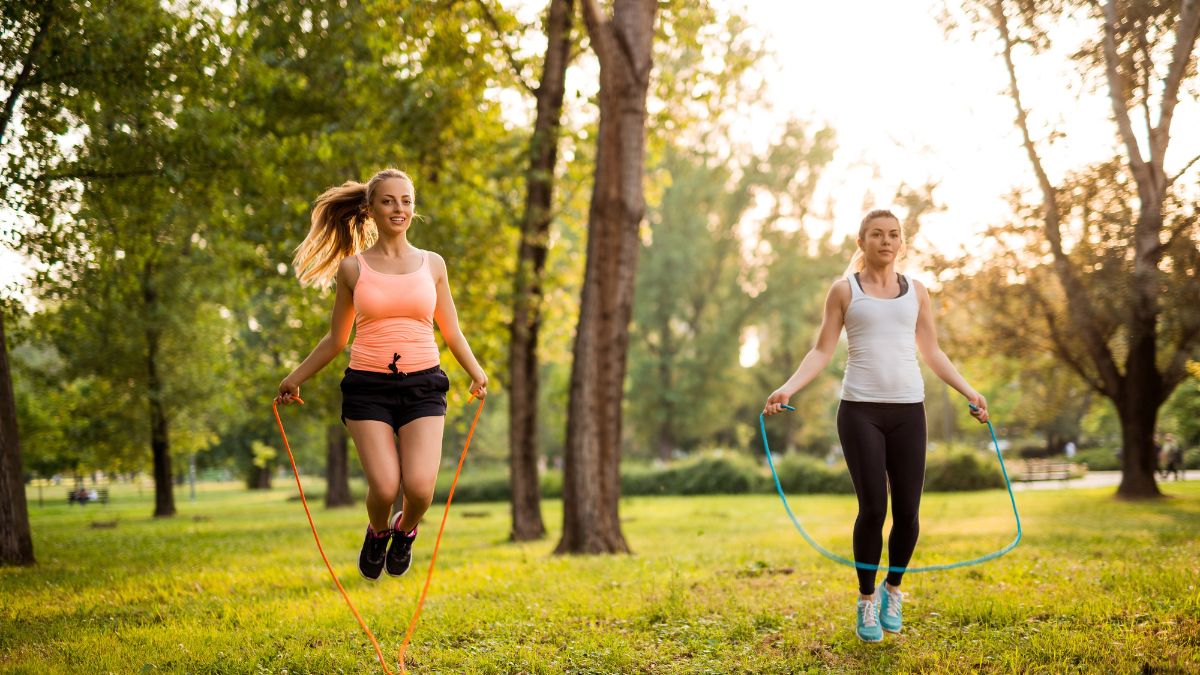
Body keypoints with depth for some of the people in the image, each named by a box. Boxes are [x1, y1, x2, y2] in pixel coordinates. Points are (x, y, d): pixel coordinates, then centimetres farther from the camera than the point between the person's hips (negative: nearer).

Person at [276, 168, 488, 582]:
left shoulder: (432, 264, 10)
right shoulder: (353, 268, 6)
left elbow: (451, 332, 14)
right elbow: (336, 339, 15)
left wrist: (475, 372, -3)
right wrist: (296, 377, 14)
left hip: (422, 386, 1)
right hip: (368, 387, -1)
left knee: (419, 489, -15)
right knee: (384, 488, -15)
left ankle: (405, 531, 23)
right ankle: (377, 533, 23)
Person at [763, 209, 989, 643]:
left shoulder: (916, 291, 12)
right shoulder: (844, 290, 4)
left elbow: (932, 352, 17)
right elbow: (823, 350, 1)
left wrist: (969, 392, 11)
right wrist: (788, 388, -13)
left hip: (908, 411, 3)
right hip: (861, 410, -2)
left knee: (907, 510, 0)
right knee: (873, 509, -8)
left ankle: (893, 590, 26)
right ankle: (867, 601, 12)